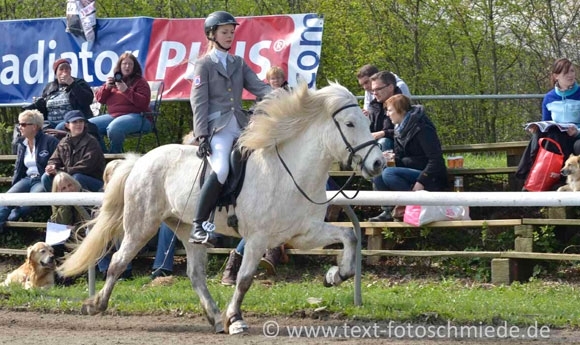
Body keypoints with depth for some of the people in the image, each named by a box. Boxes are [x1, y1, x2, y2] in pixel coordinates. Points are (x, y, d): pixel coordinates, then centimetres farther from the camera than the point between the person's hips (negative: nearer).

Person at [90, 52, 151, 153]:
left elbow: (144, 103, -12)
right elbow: (99, 98, 20)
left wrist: (126, 91, -19)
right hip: (113, 115, 7)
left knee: (114, 128, -39)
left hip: (135, 115, -7)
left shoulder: (140, 82, 2)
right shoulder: (114, 80, 20)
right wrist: (106, 87, 0)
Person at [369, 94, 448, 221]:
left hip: (431, 178, -9)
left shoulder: (421, 128, -16)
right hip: (411, 172, 9)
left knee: (388, 173, -26)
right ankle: (388, 211, -7)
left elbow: (436, 159, -20)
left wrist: (421, 182, -25)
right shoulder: (400, 129, 11)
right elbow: (400, 159, 14)